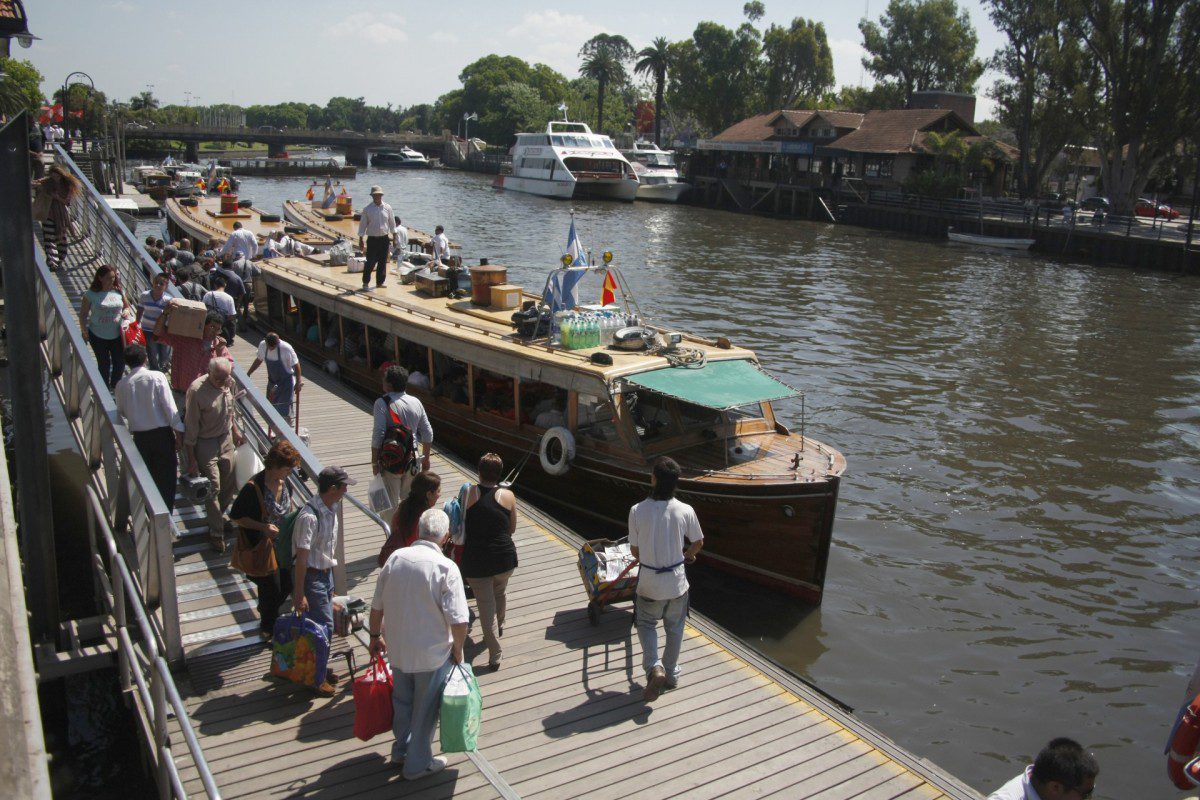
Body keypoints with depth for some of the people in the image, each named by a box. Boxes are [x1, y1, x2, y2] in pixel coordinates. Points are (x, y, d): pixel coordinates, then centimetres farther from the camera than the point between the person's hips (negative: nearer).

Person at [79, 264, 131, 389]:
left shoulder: (118, 291, -3)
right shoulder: (91, 294, -11)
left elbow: (126, 307, 13)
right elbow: (83, 314, -4)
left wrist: (126, 312, -10)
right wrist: (84, 331, -10)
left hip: (117, 335, 3)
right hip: (98, 336, -3)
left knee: (120, 362, 9)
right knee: (104, 364, 9)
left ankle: (115, 386, 34)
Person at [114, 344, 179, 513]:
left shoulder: (122, 384, -3)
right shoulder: (157, 377, -12)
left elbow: (122, 412, 9)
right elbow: (169, 406, -13)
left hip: (140, 436, 3)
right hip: (162, 433, -3)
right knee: (166, 476, 8)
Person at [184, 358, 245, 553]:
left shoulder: (229, 383, -8)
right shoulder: (197, 390, -26)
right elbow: (191, 427, -20)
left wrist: (235, 430, 20)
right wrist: (191, 459, -16)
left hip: (226, 438, 6)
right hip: (205, 443, -6)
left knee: (229, 483, 15)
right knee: (213, 487, -2)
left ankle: (216, 517, 39)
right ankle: (216, 533, 12)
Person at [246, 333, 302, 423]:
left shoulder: (286, 348, -27)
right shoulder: (262, 345, -12)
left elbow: (296, 365, -16)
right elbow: (259, 360, 8)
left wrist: (298, 383, -14)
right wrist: (248, 374, 11)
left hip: (286, 381, -6)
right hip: (272, 381, 6)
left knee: (284, 410, -6)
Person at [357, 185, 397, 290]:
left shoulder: (387, 208, 3)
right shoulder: (367, 209, -3)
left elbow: (392, 223, 10)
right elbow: (362, 225, 1)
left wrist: (394, 238, 8)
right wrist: (360, 240, -1)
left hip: (384, 238, 3)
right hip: (372, 239, -3)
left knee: (383, 262, 8)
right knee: (370, 262, -6)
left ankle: (380, 282, 20)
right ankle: (366, 282, 4)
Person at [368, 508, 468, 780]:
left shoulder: (395, 558, -7)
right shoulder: (446, 567, -21)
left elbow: (377, 606, 2)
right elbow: (458, 620, -23)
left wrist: (376, 636, 18)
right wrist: (458, 649, -4)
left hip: (397, 649, 5)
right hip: (432, 653, -4)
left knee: (402, 701, 26)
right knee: (425, 708, 16)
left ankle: (401, 750, 45)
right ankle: (418, 764, 31)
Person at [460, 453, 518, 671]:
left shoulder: (469, 494, -7)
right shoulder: (508, 496, -4)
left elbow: (462, 526, 0)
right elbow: (512, 529, 7)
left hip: (476, 561, -2)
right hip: (504, 558, 2)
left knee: (486, 605, 5)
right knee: (499, 594, 28)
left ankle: (495, 656, 3)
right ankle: (499, 626, 53)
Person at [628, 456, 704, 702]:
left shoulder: (637, 511, -18)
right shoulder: (685, 511, -15)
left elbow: (634, 550, -5)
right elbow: (698, 542, 2)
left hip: (649, 582, -1)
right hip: (677, 580, 1)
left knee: (646, 622, 22)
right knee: (675, 627, 21)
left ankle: (654, 667, 3)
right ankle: (671, 673, 34)